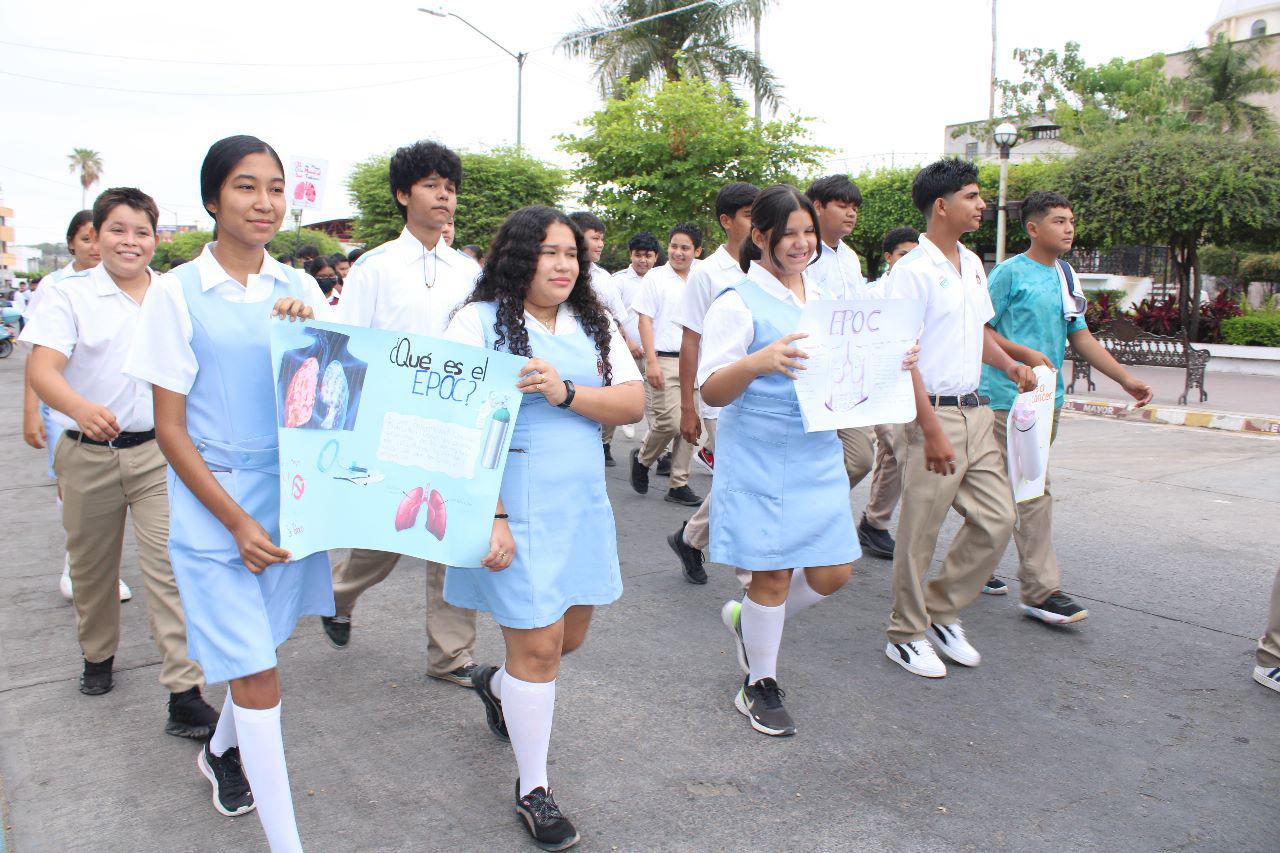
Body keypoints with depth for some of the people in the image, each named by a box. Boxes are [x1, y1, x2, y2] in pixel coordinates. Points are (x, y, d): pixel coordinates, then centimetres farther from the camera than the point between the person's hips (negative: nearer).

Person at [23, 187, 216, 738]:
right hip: (88, 454, 0)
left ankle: (185, 694, -7)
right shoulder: (70, 294, -1)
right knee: (92, 565, 16)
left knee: (169, 567, -8)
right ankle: (98, 655, 42)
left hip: (160, 451, 0)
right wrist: (80, 408, -34)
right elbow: (41, 369, -14)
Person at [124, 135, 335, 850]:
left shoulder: (299, 288, 5)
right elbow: (169, 427, -6)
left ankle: (224, 751, 47)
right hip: (215, 505, -4)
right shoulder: (179, 292, -6)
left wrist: (310, 331, -14)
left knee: (264, 643, 18)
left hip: (293, 495, 4)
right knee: (256, 671, -3)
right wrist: (236, 521, -12)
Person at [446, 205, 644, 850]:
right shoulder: (480, 322, -6)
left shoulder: (595, 325, 10)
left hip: (582, 505, 6)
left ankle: (497, 685, 50)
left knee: (570, 634, 17)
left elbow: (634, 404, 0)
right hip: (514, 507, -6)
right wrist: (488, 516, -19)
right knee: (538, 646, -1)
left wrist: (567, 393, -17)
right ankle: (533, 789, 20)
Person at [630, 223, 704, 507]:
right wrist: (651, 361, -12)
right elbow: (645, 320, -4)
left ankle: (678, 484, 13)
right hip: (665, 360, -5)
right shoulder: (656, 278, 0)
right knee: (670, 422, -12)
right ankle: (642, 459, 16)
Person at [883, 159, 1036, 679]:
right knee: (919, 533, 0)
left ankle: (942, 612, 25)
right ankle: (906, 635, 17)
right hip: (934, 412, -8)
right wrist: (932, 430, -20)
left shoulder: (972, 264, 14)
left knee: (996, 519, 9)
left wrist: (1010, 366, 9)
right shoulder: (913, 271, -12)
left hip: (976, 411, 8)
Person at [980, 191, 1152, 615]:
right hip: (1009, 395, -7)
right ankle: (1040, 591, -5)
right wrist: (1025, 354, -17)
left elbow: (1080, 337, 17)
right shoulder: (1011, 272, -7)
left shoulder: (1067, 277, 15)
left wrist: (1126, 378, 12)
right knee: (1034, 490, -10)